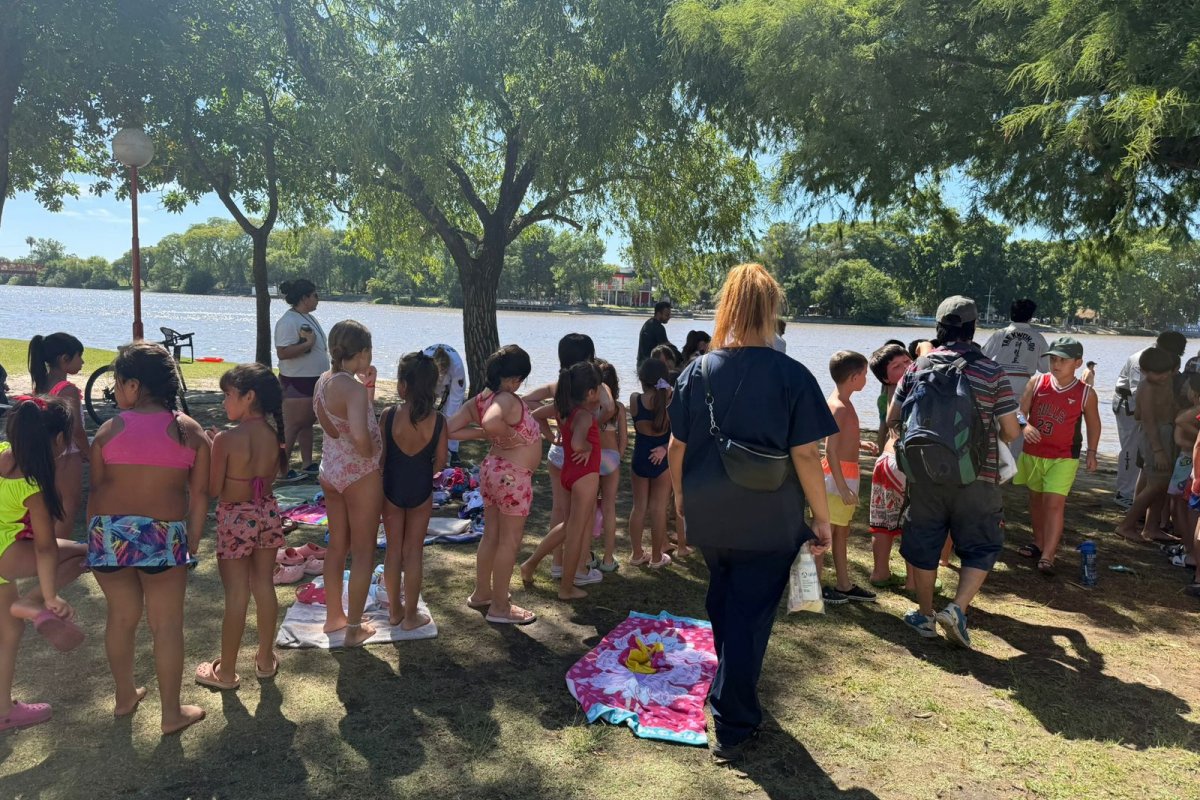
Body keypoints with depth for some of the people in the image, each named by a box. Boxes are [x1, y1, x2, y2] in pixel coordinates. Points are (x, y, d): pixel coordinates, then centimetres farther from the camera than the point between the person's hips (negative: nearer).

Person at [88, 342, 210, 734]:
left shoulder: (111, 428, -2)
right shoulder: (191, 431, -2)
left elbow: (96, 489, 3)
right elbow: (199, 494, -1)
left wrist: (96, 535, 15)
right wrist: (193, 542, 8)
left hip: (110, 530, 2)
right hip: (163, 534, -2)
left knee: (121, 616, 20)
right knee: (167, 625, 8)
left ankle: (125, 696, 37)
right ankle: (172, 713, 17)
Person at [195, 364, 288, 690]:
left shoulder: (226, 439, -20)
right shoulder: (274, 435, -4)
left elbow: (213, 489, -15)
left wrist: (209, 453, -1)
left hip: (235, 519, -5)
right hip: (268, 513, 5)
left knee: (236, 594, 5)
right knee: (264, 586, 16)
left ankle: (226, 671, 20)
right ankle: (266, 659, 29)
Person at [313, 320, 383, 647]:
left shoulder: (324, 381, 1)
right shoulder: (353, 387, -24)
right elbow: (360, 435, -38)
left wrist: (369, 384, 7)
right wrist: (371, 453, -18)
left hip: (330, 470, 8)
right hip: (360, 475, -8)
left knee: (337, 545, 21)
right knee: (363, 552, 7)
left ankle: (334, 616, 35)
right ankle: (354, 629, 16)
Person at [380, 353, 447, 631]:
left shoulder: (389, 416, -15)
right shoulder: (438, 420, -14)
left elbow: (379, 457, -8)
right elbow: (440, 461, -5)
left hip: (391, 488, 0)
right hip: (421, 492, 0)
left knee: (393, 549, 15)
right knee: (413, 552, 11)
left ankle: (394, 610, 28)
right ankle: (410, 616, 20)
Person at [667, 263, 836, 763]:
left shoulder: (697, 371, -4)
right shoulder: (792, 376, -13)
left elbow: (677, 446, 1)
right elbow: (806, 454, -14)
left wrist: (680, 492, 17)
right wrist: (822, 517, -3)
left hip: (708, 515, 4)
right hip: (769, 521, -4)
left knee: (723, 604, 24)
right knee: (750, 616, 6)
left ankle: (732, 691, 46)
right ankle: (732, 728, 13)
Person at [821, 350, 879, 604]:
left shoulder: (842, 403, 13)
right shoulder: (839, 407, -18)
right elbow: (830, 450, -24)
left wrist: (860, 444, 19)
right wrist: (842, 487, -26)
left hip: (847, 476, 10)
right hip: (837, 477, -10)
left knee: (842, 533, 16)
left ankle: (844, 585, 26)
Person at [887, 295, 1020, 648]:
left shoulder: (919, 366, -1)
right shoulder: (992, 372, -6)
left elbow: (892, 420, 4)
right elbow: (1011, 432, -3)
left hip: (925, 476, 2)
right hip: (976, 477, -2)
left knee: (923, 545, 14)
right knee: (980, 547, 14)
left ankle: (925, 615, 25)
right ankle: (958, 609, 1)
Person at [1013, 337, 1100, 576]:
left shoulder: (1086, 393, -6)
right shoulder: (1036, 383, -5)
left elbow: (1093, 424, 8)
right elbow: (1020, 411, -6)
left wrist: (1091, 452, 5)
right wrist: (1025, 427, -27)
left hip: (1064, 458, -3)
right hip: (1032, 453, 3)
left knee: (1054, 503, -12)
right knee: (1036, 498, 17)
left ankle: (1047, 556, -9)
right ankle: (1039, 542, 35)